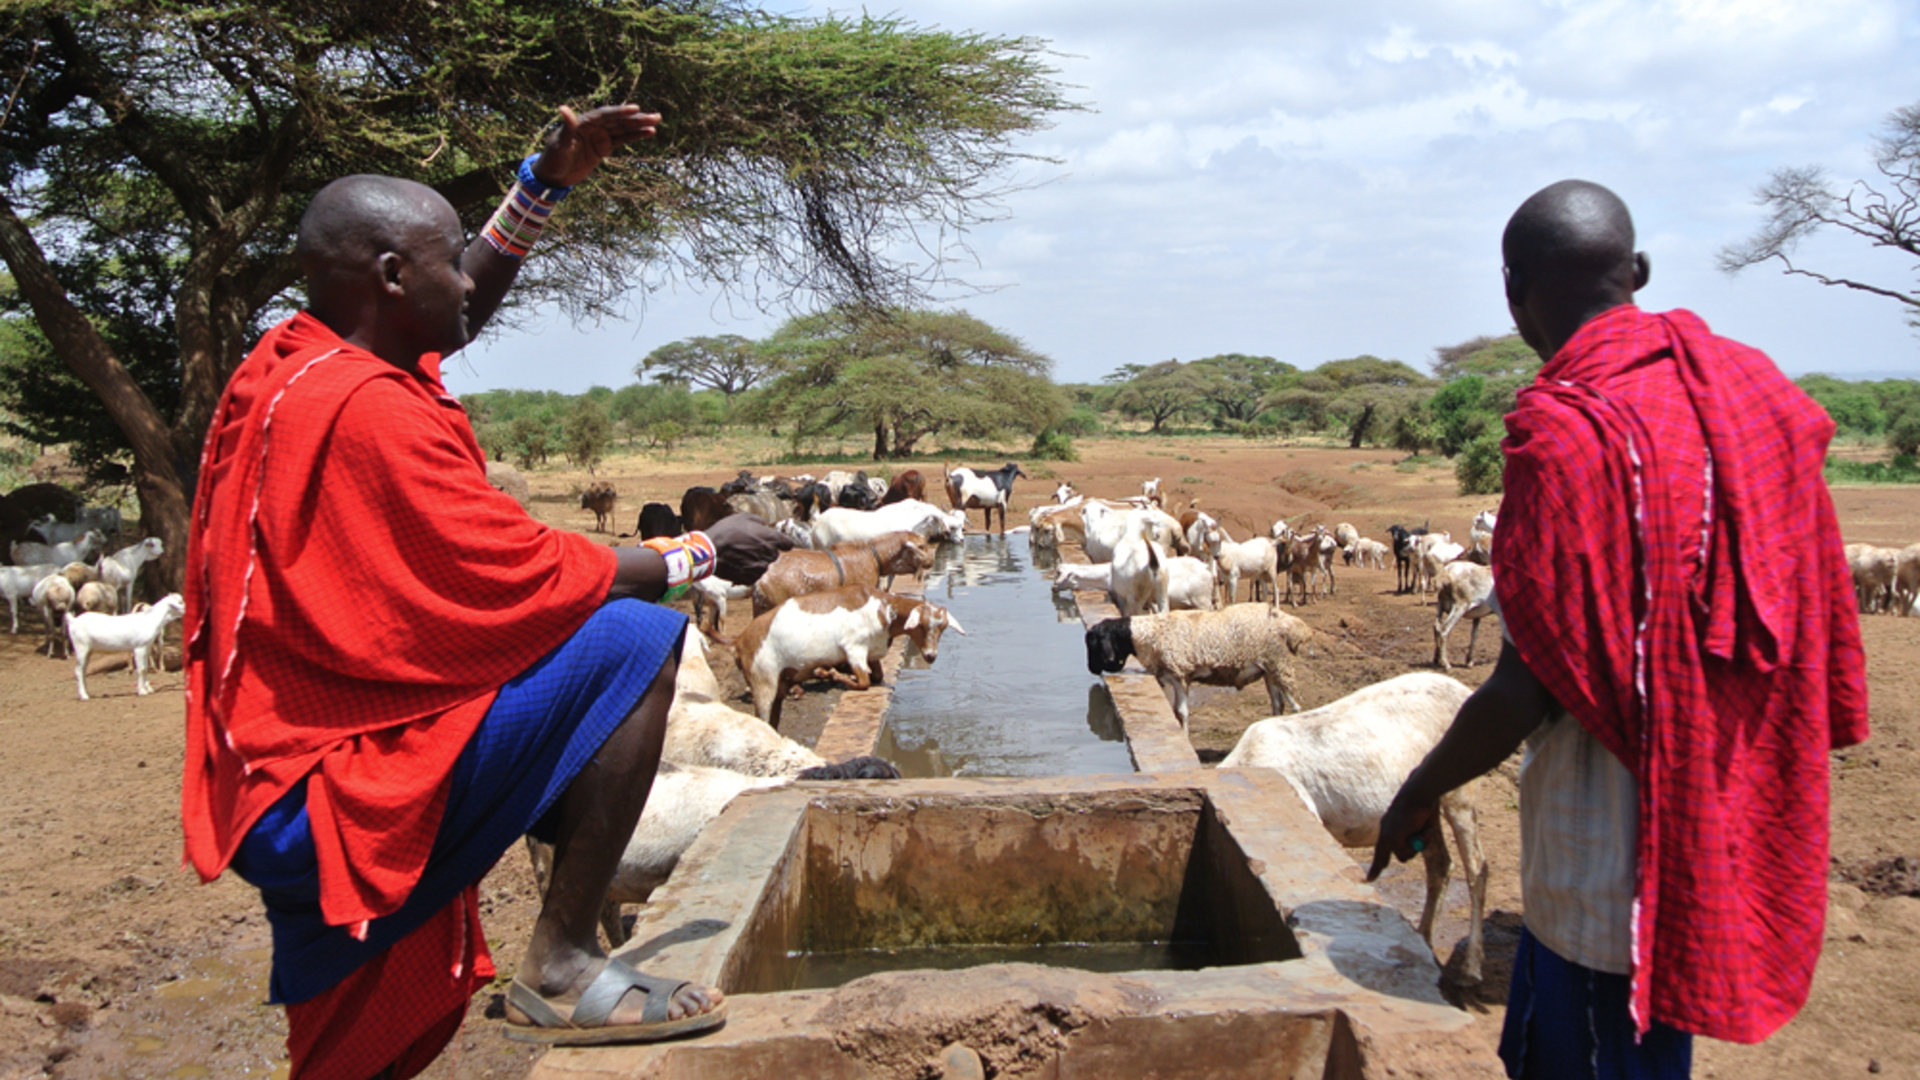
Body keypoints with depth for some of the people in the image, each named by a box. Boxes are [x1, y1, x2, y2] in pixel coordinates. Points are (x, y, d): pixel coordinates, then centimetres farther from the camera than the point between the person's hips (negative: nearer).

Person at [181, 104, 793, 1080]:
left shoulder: (291, 363, 7)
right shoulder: (363, 411, -24)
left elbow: (461, 310, 24)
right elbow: (531, 577, -21)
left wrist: (547, 182, 21)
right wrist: (701, 555, -6)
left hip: (269, 781, 11)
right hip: (333, 788, -11)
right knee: (635, 641, -18)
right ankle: (561, 968, -12)